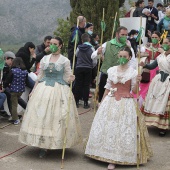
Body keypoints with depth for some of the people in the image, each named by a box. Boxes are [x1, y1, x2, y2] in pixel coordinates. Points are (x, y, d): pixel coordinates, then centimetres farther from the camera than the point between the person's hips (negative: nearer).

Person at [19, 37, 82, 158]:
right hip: (43, 89, 3)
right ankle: (44, 146, 8)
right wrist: (33, 91, 12)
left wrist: (71, 79, -21)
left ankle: (58, 143, 5)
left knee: (58, 117, -5)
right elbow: (40, 76, 14)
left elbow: (67, 78, 2)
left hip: (59, 91, -3)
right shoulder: (44, 59, 9)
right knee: (41, 115, -1)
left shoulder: (65, 61, 1)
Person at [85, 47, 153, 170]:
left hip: (126, 104, -3)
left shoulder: (133, 72, -2)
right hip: (111, 102, 3)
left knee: (124, 129, -4)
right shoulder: (111, 70, 5)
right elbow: (108, 88, 12)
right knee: (107, 128, 2)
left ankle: (114, 160, 3)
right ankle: (110, 158, 14)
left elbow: (134, 91, 0)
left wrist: (137, 82, -18)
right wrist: (102, 102, 12)